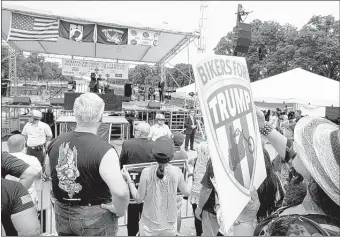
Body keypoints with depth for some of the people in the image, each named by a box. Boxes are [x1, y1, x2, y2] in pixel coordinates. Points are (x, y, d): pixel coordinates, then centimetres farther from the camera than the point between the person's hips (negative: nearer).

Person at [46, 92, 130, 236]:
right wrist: (120, 210, -17)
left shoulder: (56, 143, -7)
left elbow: (48, 173, 11)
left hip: (62, 214, 5)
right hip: (94, 217, -5)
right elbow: (120, 192, -37)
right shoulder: (104, 150, -28)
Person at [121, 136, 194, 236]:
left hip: (149, 225, -1)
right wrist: (190, 174, 15)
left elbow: (139, 199, -10)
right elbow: (186, 192, 1)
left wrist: (129, 180, 0)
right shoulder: (177, 171, -14)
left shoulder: (146, 172, -18)